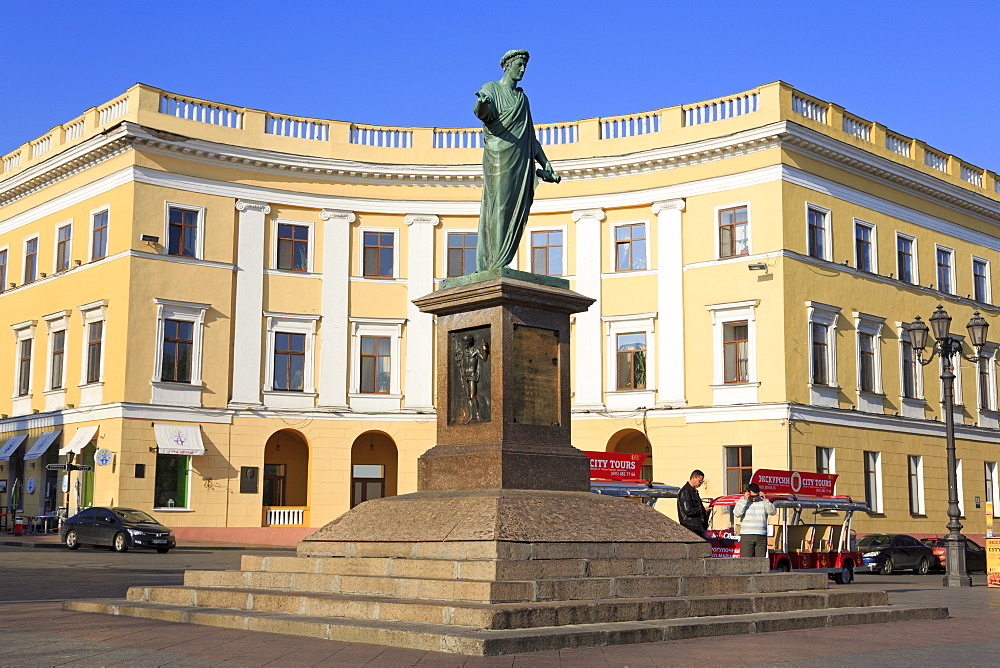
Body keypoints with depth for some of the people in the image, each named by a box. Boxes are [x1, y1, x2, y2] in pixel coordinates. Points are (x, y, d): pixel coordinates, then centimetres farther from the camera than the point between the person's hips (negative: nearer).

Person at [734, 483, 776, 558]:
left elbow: (773, 511, 1)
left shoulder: (763, 502, 12)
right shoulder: (742, 501, 7)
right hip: (746, 536, -2)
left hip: (761, 537, 2)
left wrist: (765, 500, -7)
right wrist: (745, 500, -12)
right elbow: (737, 513, -9)